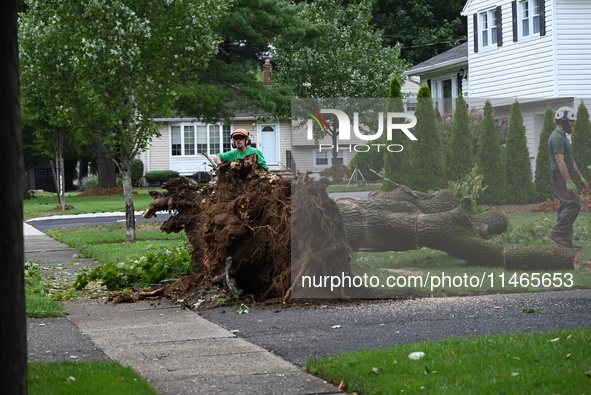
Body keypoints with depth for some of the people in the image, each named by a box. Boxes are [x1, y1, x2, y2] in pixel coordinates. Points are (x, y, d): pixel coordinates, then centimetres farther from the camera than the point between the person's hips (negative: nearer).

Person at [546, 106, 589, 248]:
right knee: (574, 205, -16)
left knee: (567, 207, 8)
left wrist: (581, 179, 24)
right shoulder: (557, 138, -14)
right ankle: (556, 234, -14)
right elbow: (560, 161, -23)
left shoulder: (563, 137, 20)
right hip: (561, 178, -11)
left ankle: (566, 241, 8)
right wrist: (569, 182, -27)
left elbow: (571, 161, 25)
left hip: (565, 178, 11)